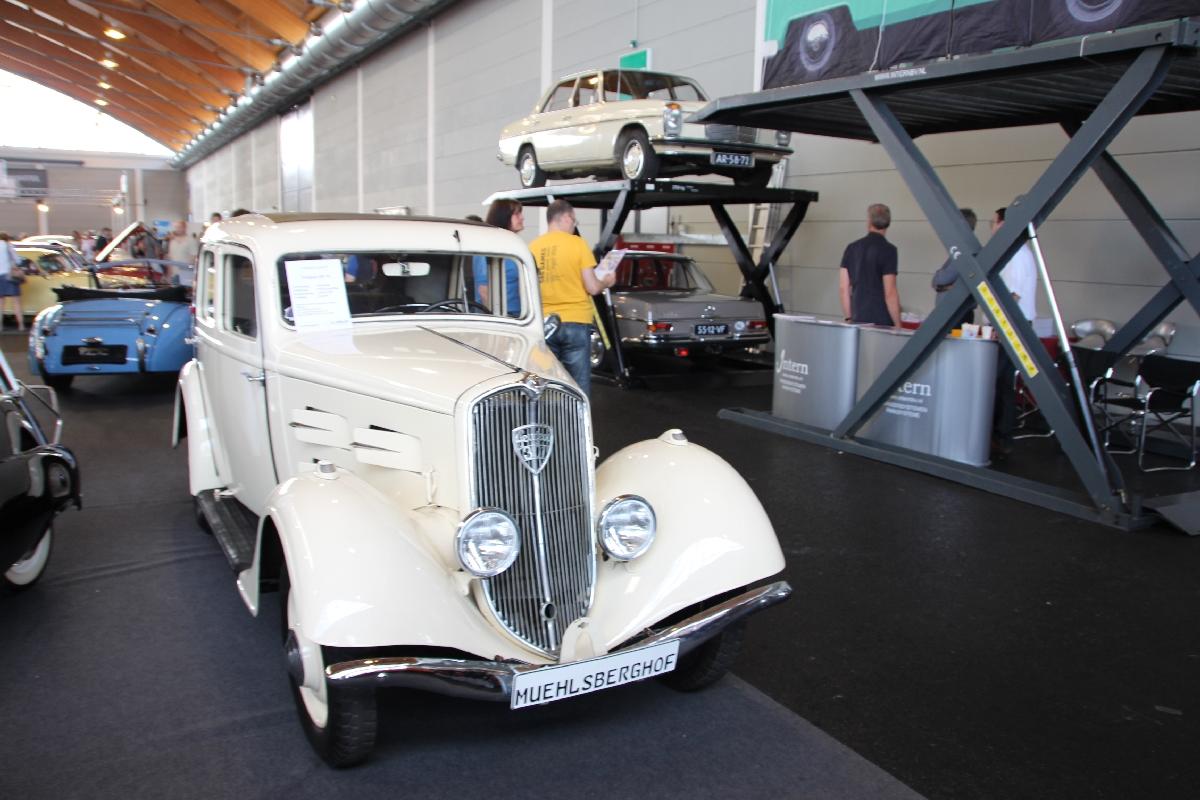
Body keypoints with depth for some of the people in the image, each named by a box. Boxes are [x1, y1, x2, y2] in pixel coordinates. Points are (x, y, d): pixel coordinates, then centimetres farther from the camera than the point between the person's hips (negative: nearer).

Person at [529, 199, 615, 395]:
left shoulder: (533, 246, 2)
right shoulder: (577, 243, -7)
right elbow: (592, 287, -8)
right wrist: (606, 281, 12)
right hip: (575, 322, -3)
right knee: (578, 386, 4)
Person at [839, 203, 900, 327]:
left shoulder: (851, 248, 7)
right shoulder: (888, 250, -7)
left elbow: (843, 288, 8)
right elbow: (890, 293, -12)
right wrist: (897, 325, -7)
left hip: (857, 320, 5)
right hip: (881, 322, -5)